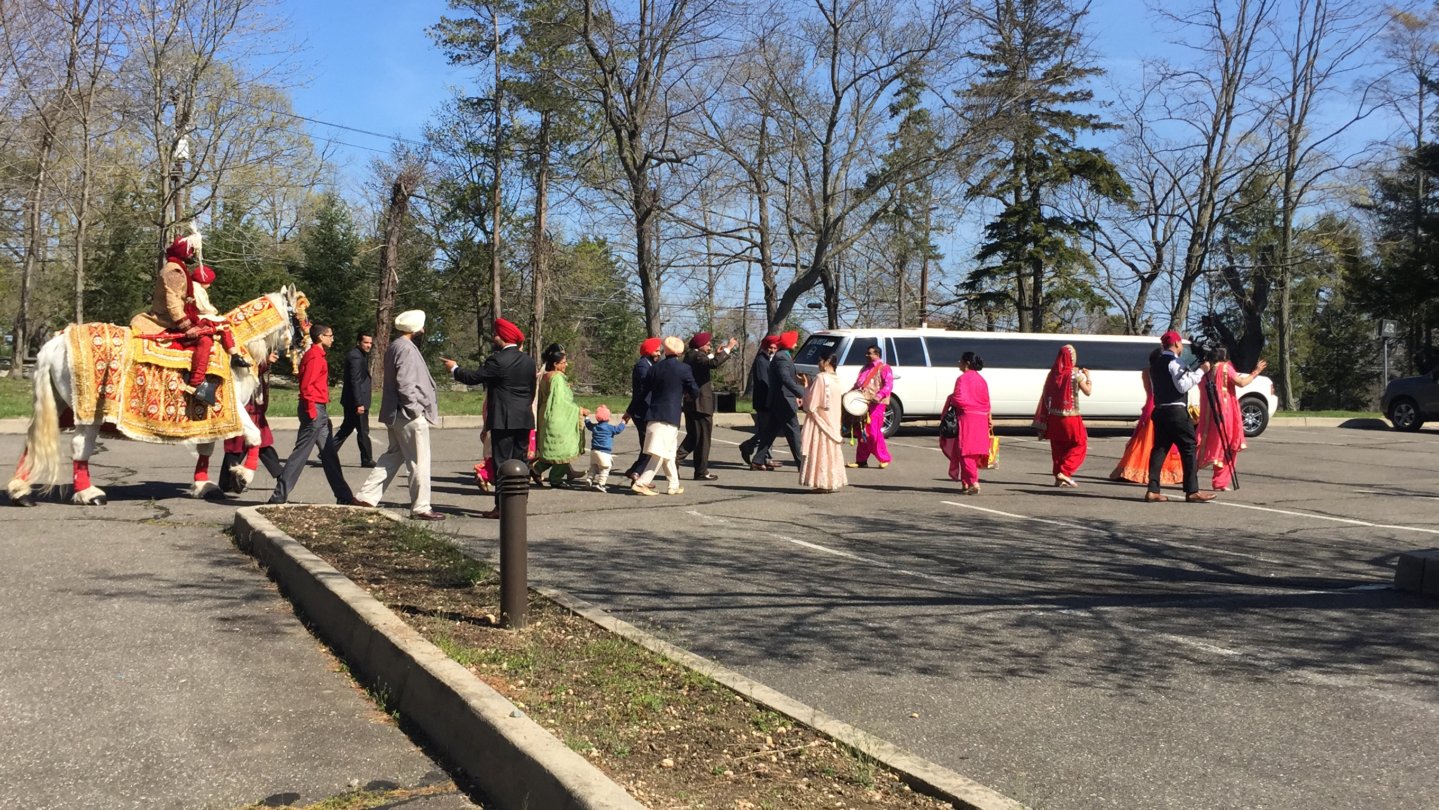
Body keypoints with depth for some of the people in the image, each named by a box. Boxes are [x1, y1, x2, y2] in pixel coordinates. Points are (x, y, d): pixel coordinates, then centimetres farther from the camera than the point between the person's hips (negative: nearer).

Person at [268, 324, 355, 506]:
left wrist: (320, 410, 16)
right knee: (301, 453, -6)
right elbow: (306, 386, -20)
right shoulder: (315, 356, -13)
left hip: (319, 411, 10)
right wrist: (312, 411, -20)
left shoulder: (317, 355, 17)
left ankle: (343, 496, 15)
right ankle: (279, 496, -1)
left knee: (329, 454, 11)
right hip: (314, 410, -10)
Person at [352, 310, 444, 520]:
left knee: (393, 456, 17)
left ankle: (366, 496, 16)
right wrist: (415, 409, -19)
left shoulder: (395, 347, 16)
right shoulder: (406, 349, -16)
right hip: (409, 416, -10)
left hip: (396, 414, 10)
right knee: (419, 462, -2)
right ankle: (421, 507, 4)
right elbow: (405, 383, -24)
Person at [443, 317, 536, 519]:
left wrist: (454, 369, 7)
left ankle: (502, 507, -3)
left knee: (502, 463, -3)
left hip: (503, 420, -7)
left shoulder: (498, 360, -13)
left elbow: (473, 377, -9)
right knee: (519, 463, 10)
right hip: (524, 419, 7)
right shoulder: (528, 361, 10)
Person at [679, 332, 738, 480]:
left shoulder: (690, 355, 14)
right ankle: (701, 472, 7)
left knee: (692, 436, 18)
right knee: (703, 438, 0)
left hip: (691, 404, 9)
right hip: (702, 404, -9)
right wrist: (728, 348, -25)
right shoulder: (697, 356, -16)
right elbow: (714, 363, -34)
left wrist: (714, 354, 18)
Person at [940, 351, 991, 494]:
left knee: (965, 452, -5)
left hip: (967, 418, -8)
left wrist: (950, 399, 1)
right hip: (981, 419, 8)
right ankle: (965, 483, 16)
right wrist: (988, 421, 20)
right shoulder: (981, 380, 13)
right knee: (974, 452, 12)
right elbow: (987, 402, 15)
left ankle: (973, 483, -12)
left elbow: (959, 400, -19)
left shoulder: (963, 379, -11)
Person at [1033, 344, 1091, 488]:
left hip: (1054, 416, 5)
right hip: (1070, 416, -4)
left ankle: (1059, 477, 13)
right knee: (1079, 445, 7)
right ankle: (1064, 472, -7)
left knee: (1058, 447, 12)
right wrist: (1088, 377, 16)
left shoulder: (1053, 373, 2)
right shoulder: (1076, 373, -9)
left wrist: (1044, 419, 9)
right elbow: (1087, 392, 0)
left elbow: (1046, 395, 4)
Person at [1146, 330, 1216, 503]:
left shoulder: (1155, 364, 16)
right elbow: (1183, 386, -18)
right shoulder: (1174, 362, -10)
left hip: (1160, 410, 8)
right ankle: (1192, 491, -1)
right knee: (1188, 448, -2)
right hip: (1176, 411, -8)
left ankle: (1152, 490, 1)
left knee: (1159, 448, 6)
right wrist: (1200, 371, -14)